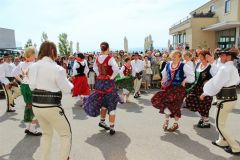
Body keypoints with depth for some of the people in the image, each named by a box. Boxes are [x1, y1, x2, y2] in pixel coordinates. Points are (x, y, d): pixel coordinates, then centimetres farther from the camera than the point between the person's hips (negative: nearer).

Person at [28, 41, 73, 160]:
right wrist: (69, 82, 11)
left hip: (36, 105, 7)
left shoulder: (33, 67, 3)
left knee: (47, 133, 27)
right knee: (66, 134, 12)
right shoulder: (57, 69, -17)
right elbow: (66, 89, -8)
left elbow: (32, 87, 15)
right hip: (51, 107, -7)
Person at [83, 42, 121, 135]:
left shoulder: (97, 59, 3)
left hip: (99, 82, 7)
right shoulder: (110, 58, -17)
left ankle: (102, 121, 36)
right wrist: (112, 77, -14)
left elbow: (95, 68, 21)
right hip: (108, 83, -6)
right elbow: (116, 70, -29)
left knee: (104, 103, 25)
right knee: (112, 105, 4)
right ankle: (111, 128, 9)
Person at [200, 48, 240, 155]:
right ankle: (222, 142, 36)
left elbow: (216, 84, -21)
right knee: (221, 122, 24)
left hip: (225, 100, -9)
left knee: (220, 125, 4)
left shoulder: (224, 68, -21)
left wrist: (205, 93, -10)